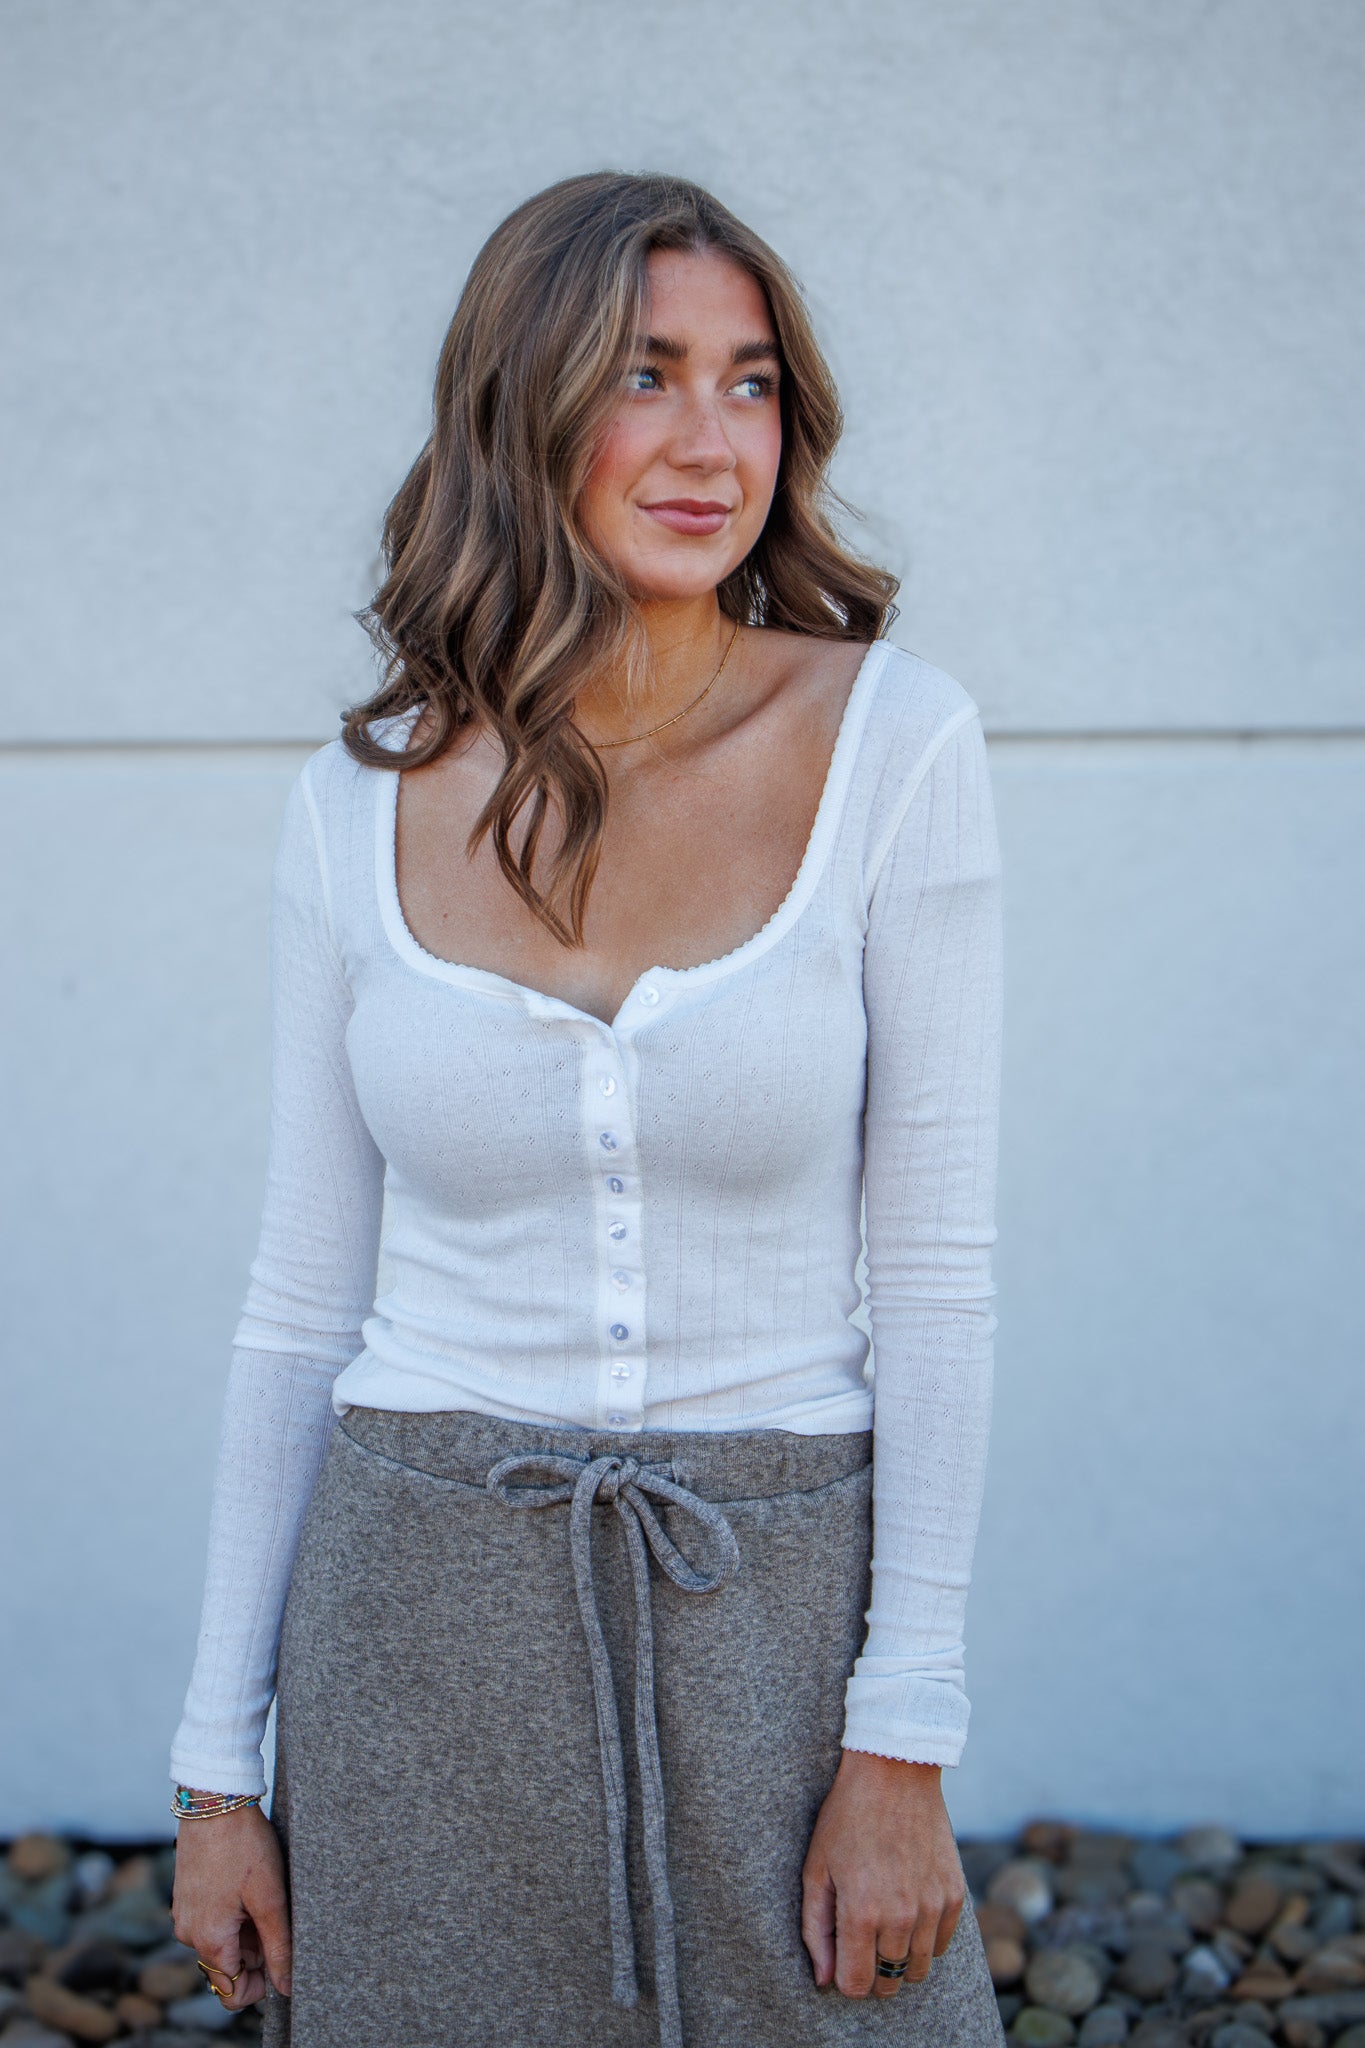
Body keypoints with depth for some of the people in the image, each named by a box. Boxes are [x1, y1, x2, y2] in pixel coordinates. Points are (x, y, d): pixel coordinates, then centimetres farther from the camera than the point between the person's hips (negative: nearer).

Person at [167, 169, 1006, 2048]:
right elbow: (306, 1298, 3)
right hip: (429, 1612, 2)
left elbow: (934, 1260, -8)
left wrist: (905, 1744, -10)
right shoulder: (363, 809, -2)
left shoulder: (888, 737, -9)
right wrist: (217, 1765, 5)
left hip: (767, 1610, -1)